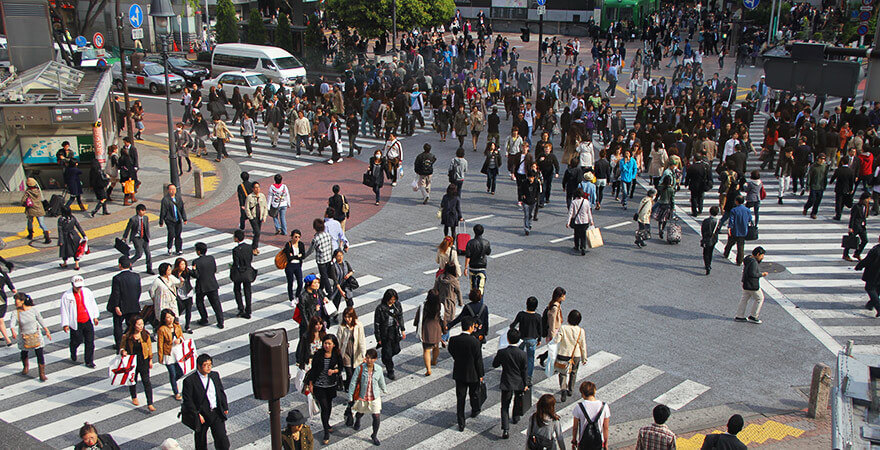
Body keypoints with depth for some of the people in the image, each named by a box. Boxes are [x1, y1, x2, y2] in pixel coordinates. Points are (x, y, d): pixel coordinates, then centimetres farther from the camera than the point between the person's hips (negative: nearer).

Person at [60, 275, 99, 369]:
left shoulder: (87, 292, 2)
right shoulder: (66, 296, -8)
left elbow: (93, 304, 15)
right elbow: (64, 311, -4)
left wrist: (95, 317, 18)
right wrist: (65, 324, -6)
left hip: (88, 322, 3)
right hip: (76, 324, -3)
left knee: (90, 341, 2)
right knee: (77, 341, 8)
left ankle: (89, 361, 13)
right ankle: (73, 354, 42)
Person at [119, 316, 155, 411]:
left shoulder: (145, 335, -7)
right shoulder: (127, 336, -12)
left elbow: (149, 347, 4)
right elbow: (122, 346, 3)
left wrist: (150, 359, 5)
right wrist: (123, 351, -19)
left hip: (144, 361, 0)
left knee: (146, 382, -5)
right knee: (133, 380, 18)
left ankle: (150, 404, -3)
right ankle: (134, 397, 47)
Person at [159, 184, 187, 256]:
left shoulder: (178, 198, 9)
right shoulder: (165, 199, -7)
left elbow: (182, 209, 15)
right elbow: (162, 211, -4)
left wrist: (184, 219, 11)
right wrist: (161, 222, -2)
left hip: (178, 220, 4)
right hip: (170, 220, -4)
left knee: (178, 235, 6)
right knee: (171, 235, -10)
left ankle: (179, 250, 15)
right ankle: (169, 248, 14)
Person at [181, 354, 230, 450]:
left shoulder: (215, 375, 4)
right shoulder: (189, 380, -13)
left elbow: (221, 392, 14)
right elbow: (188, 401, -13)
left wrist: (225, 408, 11)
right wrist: (197, 415, -17)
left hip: (216, 413, 3)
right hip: (201, 415, -3)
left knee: (222, 438, -1)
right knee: (201, 442, 14)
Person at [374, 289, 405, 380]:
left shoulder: (397, 305, -6)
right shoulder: (380, 308, -20)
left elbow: (400, 317, 9)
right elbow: (376, 324, -13)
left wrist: (402, 330, 9)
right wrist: (378, 338, -10)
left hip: (395, 332, 5)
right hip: (385, 334, -5)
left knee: (396, 350, 16)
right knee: (388, 353, 3)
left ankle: (385, 359, 48)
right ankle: (390, 372, 21)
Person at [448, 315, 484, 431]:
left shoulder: (453, 340, -14)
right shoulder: (475, 342, -22)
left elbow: (451, 352, 4)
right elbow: (478, 360, -14)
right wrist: (481, 374, -2)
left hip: (459, 374, 2)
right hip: (473, 374, -2)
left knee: (460, 398, 10)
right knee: (474, 394, 24)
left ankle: (461, 424, 13)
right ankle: (475, 411, 49)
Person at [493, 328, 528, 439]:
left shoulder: (502, 352, -17)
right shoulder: (522, 354, -14)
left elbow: (494, 365, -1)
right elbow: (524, 371, -6)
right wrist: (526, 384, 5)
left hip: (506, 384, -1)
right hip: (519, 383, 2)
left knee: (505, 407, 4)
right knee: (518, 401, 29)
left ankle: (505, 429, -10)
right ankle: (516, 418, 51)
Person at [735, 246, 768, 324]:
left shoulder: (748, 259, 6)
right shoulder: (753, 262, -24)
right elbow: (752, 273, -27)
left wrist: (760, 259, 10)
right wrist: (761, 274, -17)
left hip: (745, 283, 10)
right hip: (752, 285, -10)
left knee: (745, 299, 17)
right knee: (760, 298, 7)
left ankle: (739, 316, 20)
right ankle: (752, 316, 11)